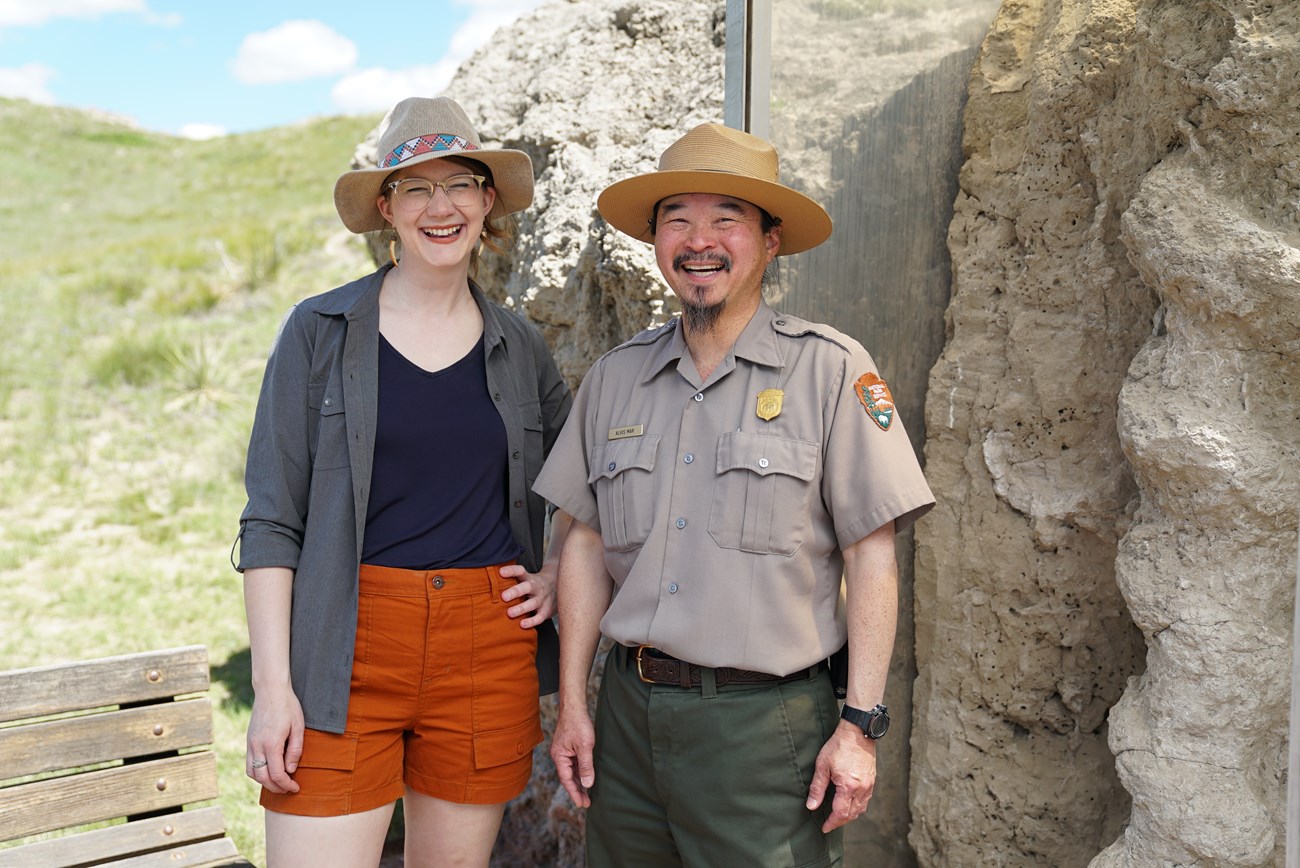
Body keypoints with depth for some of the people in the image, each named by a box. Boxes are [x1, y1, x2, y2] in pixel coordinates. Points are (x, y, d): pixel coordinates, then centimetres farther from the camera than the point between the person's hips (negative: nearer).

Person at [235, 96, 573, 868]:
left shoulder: (519, 348, 9)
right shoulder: (321, 331, 0)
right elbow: (271, 522, -3)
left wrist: (556, 574, 9)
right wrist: (273, 686, -9)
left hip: (488, 651, 3)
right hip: (345, 651, -2)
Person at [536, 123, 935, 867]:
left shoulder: (831, 370, -5)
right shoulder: (614, 378, 8)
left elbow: (871, 555, -6)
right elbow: (588, 543, 11)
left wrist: (861, 725, -9)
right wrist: (573, 704, 8)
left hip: (765, 722, -4)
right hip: (630, 713, 4)